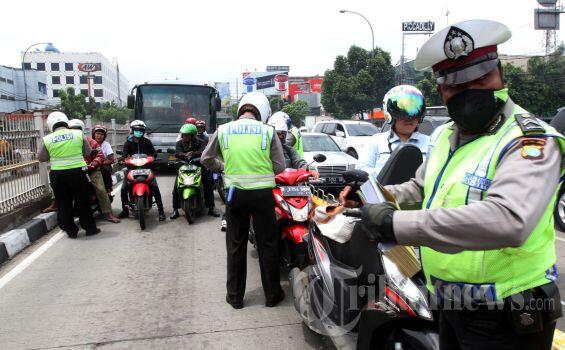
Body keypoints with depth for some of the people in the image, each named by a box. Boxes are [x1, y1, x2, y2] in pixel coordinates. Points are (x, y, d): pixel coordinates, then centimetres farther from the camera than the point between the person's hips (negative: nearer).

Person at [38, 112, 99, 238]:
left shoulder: (47, 139, -1)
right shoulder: (78, 134, -2)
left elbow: (41, 158, 6)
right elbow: (88, 152, 5)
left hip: (57, 174, 1)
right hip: (77, 172, -1)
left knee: (63, 203, 12)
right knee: (83, 202, 10)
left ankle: (71, 231, 18)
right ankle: (90, 228, 17)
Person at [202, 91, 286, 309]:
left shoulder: (223, 130, 0)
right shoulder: (268, 131, -4)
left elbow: (207, 160, 6)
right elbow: (279, 167, -4)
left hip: (235, 192, 1)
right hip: (262, 192, -1)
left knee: (236, 245, 13)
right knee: (267, 244, 11)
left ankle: (235, 296, 22)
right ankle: (272, 294, 22)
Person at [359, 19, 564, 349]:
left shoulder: (531, 140, -21)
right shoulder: (445, 136, 6)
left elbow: (508, 221, -39)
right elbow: (420, 187, 22)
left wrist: (396, 223, -39)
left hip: (504, 322, -7)